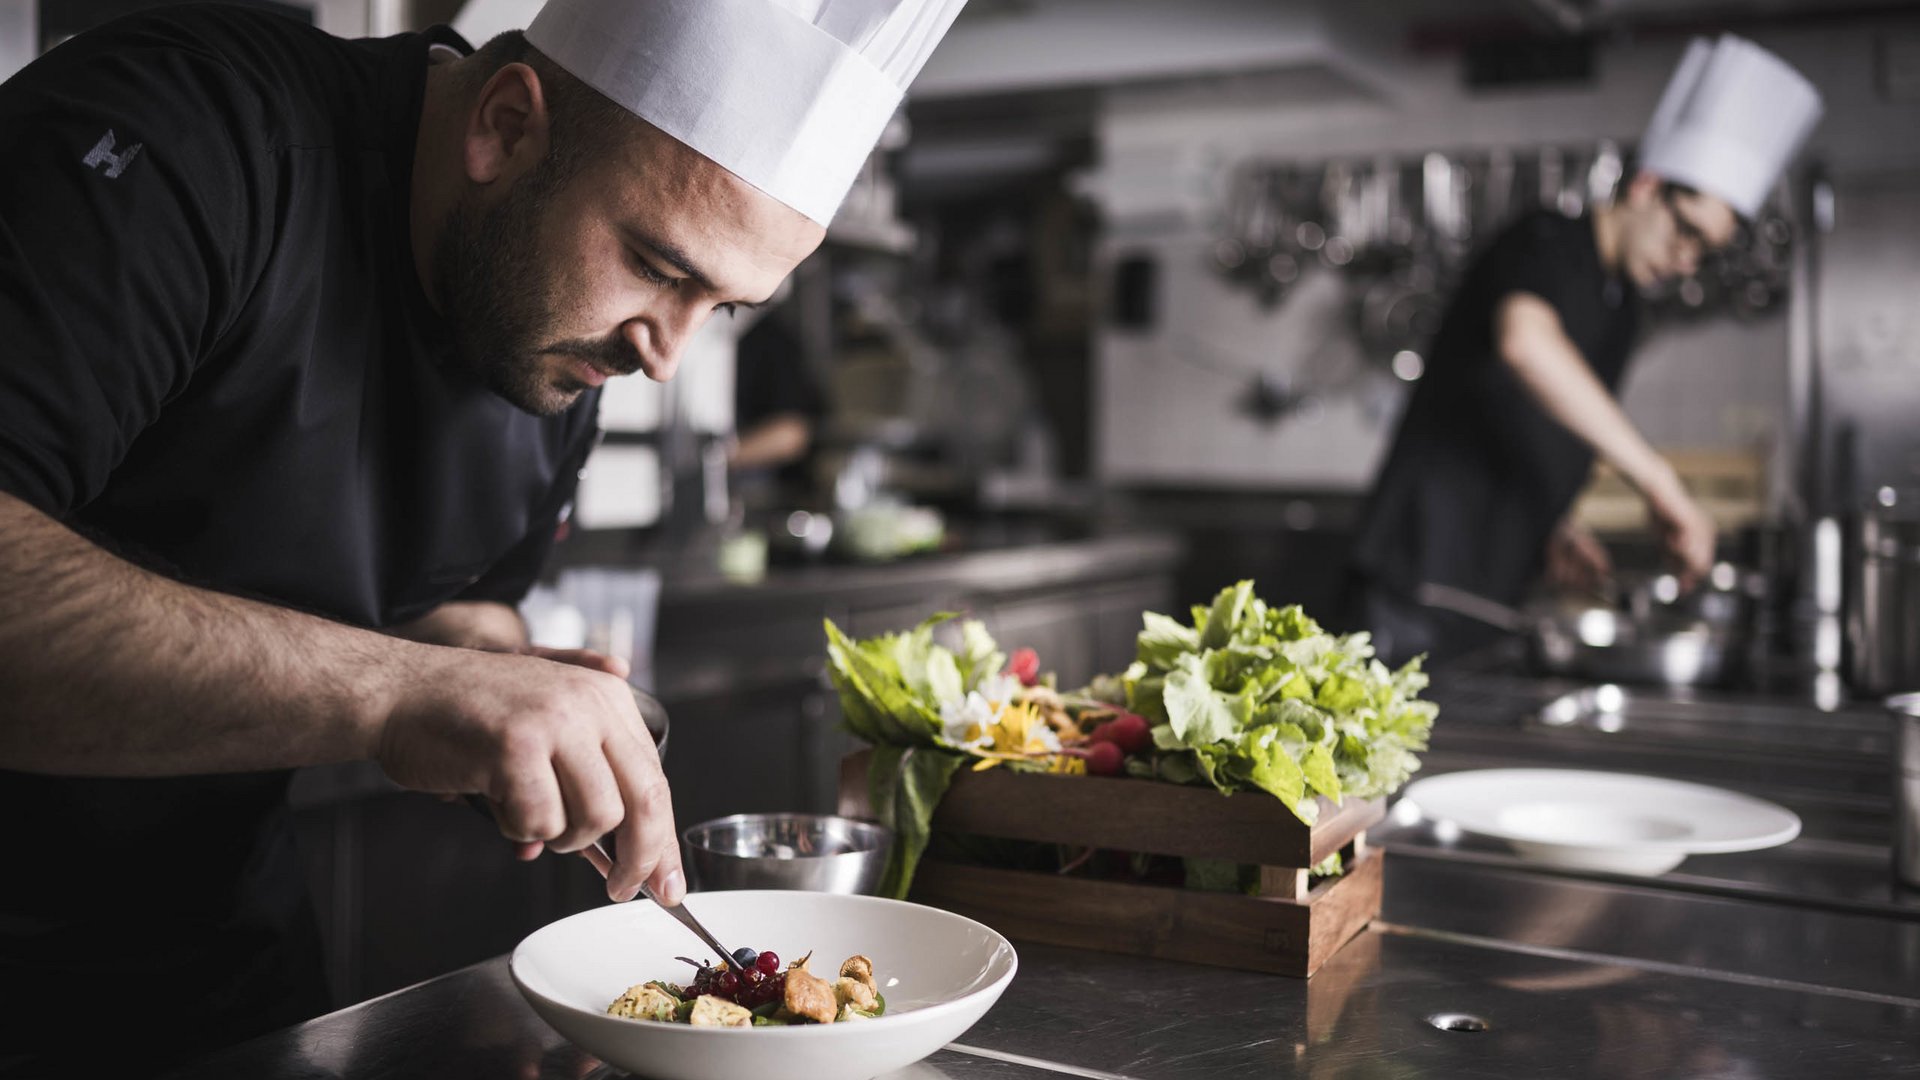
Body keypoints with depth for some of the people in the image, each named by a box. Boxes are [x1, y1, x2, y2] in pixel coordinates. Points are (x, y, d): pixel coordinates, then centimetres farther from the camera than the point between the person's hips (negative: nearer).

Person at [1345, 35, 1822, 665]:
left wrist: (1550, 527, 9)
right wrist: (1658, 481, -36)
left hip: (1493, 598, 9)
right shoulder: (1546, 248, -10)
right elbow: (1525, 342, -35)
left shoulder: (1622, 310, 17)